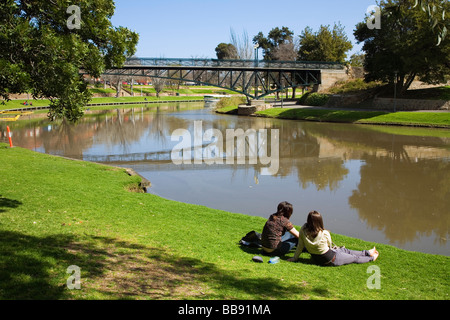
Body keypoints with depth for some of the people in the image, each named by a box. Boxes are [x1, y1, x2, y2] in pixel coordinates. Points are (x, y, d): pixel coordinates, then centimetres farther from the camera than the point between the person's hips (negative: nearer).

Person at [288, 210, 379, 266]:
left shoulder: (303, 230, -19)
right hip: (330, 260, -6)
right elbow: (330, 246, -7)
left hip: (316, 259, 6)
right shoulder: (324, 233, -27)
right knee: (355, 258, 20)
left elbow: (300, 245, -11)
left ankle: (367, 253, 43)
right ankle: (371, 258, 44)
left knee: (345, 250, 26)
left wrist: (295, 258, 1)